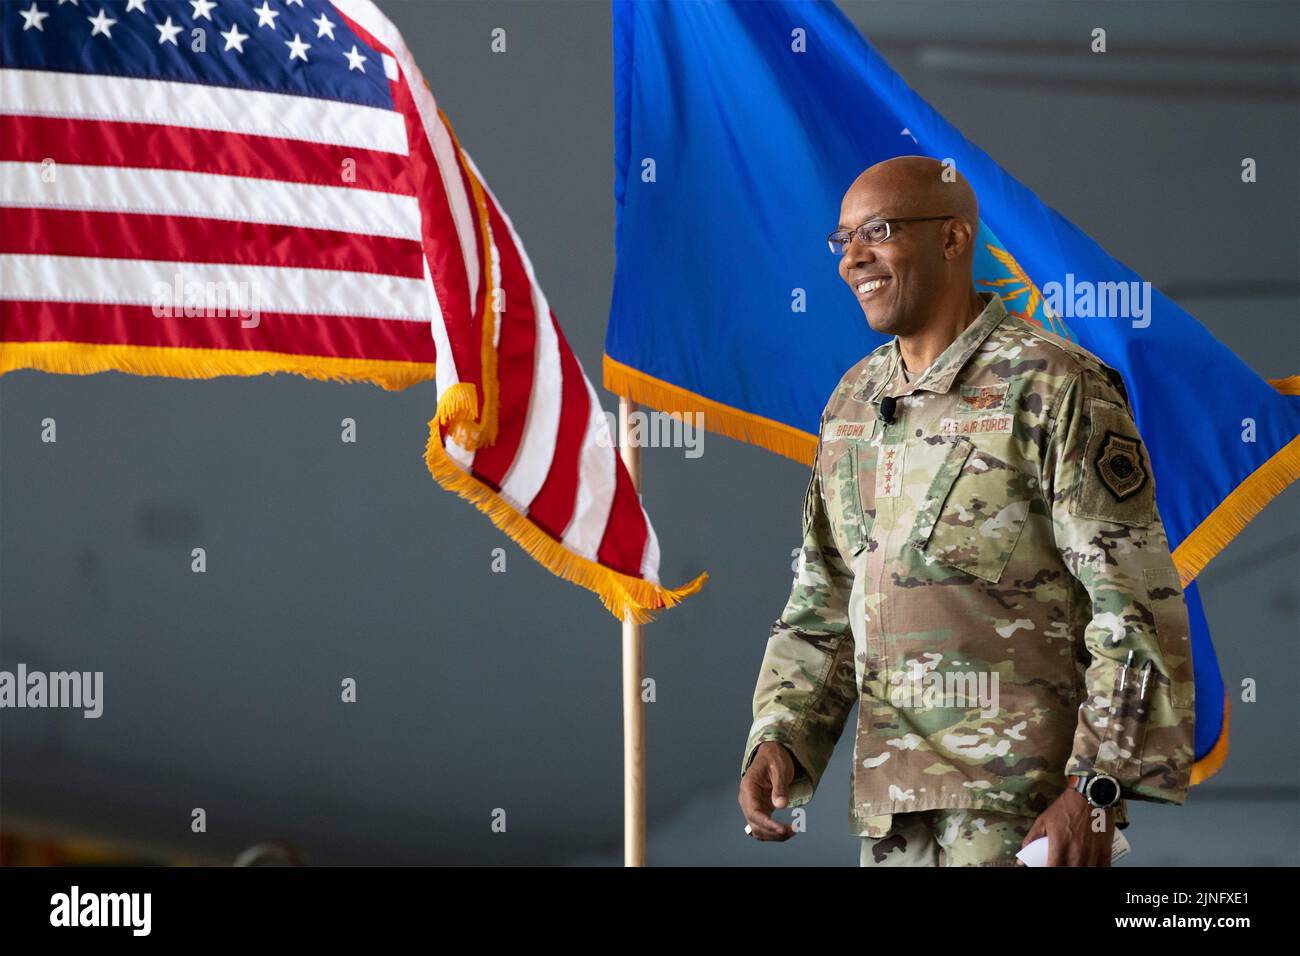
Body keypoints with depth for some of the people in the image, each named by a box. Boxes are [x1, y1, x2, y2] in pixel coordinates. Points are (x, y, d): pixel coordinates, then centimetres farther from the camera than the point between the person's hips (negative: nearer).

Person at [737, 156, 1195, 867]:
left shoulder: (1050, 388, -8)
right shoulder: (853, 401, 15)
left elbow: (1138, 607, -11)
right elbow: (823, 603, 20)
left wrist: (1095, 789, -17)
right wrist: (778, 739, 5)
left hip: (1026, 799, -7)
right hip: (890, 794, 7)